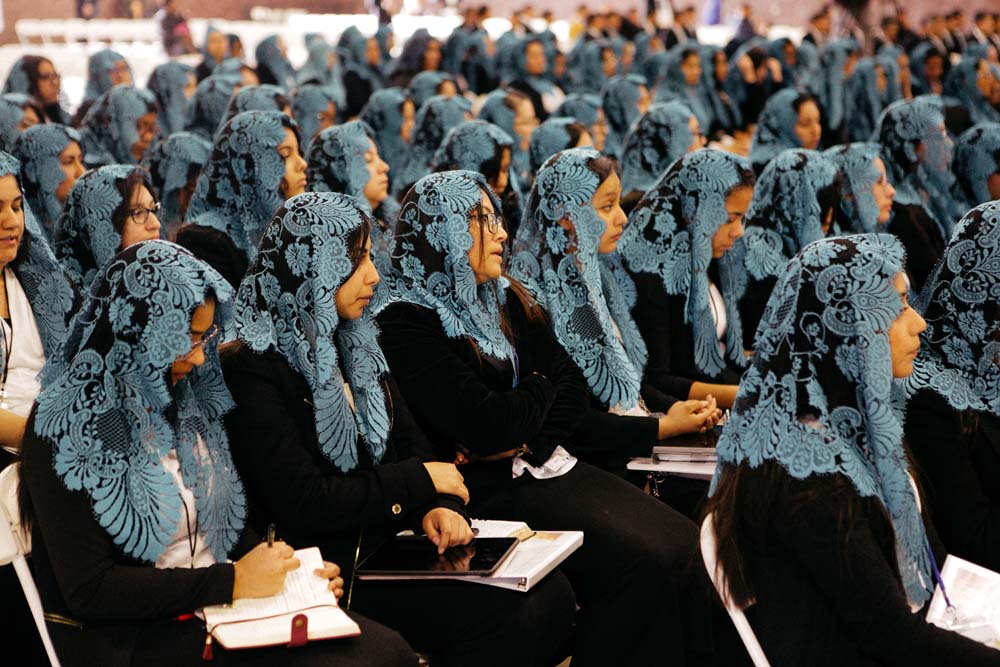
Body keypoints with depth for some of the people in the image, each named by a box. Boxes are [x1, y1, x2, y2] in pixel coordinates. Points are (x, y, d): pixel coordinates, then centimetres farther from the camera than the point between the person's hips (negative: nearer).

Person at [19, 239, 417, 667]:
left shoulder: (186, 399, 10)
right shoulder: (67, 427, -12)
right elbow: (88, 589, -16)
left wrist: (285, 569, 0)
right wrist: (231, 581, -17)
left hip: (215, 610, 7)